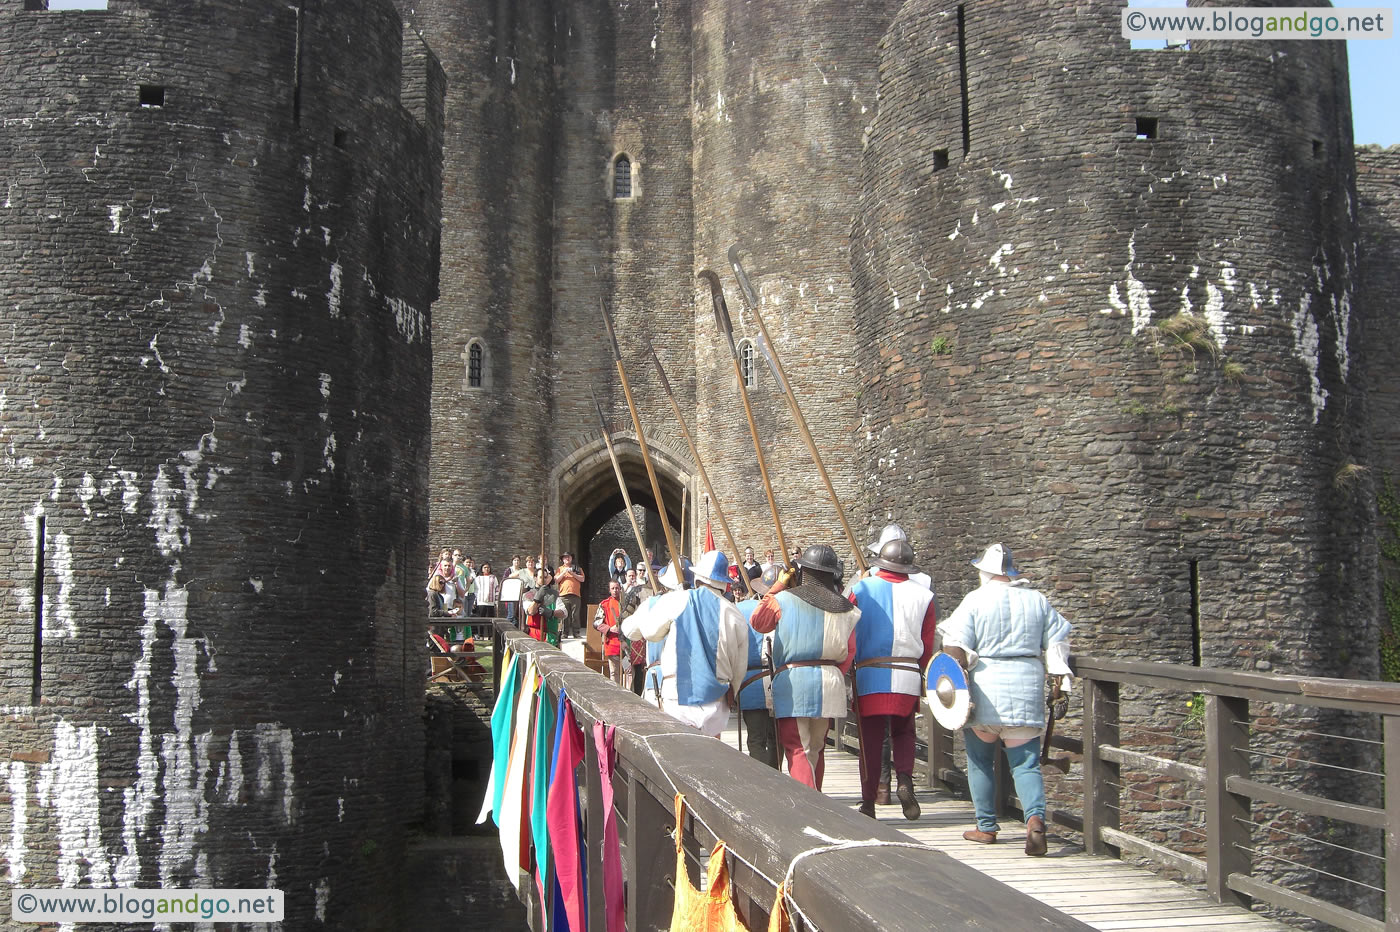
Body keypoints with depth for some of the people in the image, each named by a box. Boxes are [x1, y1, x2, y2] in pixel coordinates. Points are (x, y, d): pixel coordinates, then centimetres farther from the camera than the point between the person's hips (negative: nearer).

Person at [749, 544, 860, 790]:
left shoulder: (784, 600, -5)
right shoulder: (844, 608, 6)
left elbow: (757, 622, 11)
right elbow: (849, 652, 7)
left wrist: (777, 586, 14)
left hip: (792, 679, -4)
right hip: (830, 682, 4)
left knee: (797, 749, -5)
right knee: (816, 748, 19)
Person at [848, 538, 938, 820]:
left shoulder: (861, 590, 0)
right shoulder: (923, 595, 2)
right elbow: (928, 645, 6)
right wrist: (924, 678, 18)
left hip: (869, 674, -1)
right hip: (908, 677, 1)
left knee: (870, 739, 8)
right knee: (903, 733, 18)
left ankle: (868, 802, 9)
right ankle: (905, 780, -5)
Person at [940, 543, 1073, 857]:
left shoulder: (975, 600, -4)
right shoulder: (1037, 600, 8)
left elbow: (954, 647, -9)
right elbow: (1058, 640, 10)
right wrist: (1058, 674, 18)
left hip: (985, 687, -2)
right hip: (1028, 684, 3)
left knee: (980, 760, 13)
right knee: (1026, 762, 4)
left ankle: (986, 827, 19)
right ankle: (1035, 817, -21)